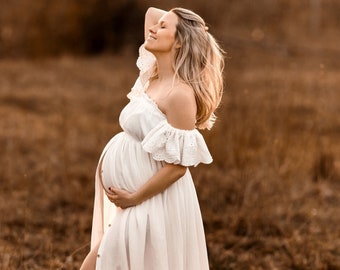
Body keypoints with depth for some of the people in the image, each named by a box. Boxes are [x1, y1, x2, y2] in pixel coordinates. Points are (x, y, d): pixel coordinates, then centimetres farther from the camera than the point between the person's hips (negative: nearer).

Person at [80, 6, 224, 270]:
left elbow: (178, 165, -20)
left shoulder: (180, 94, -19)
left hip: (154, 205, -9)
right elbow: (151, 13, 19)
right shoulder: (154, 78, 6)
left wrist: (133, 198, -14)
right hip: (136, 205, 9)